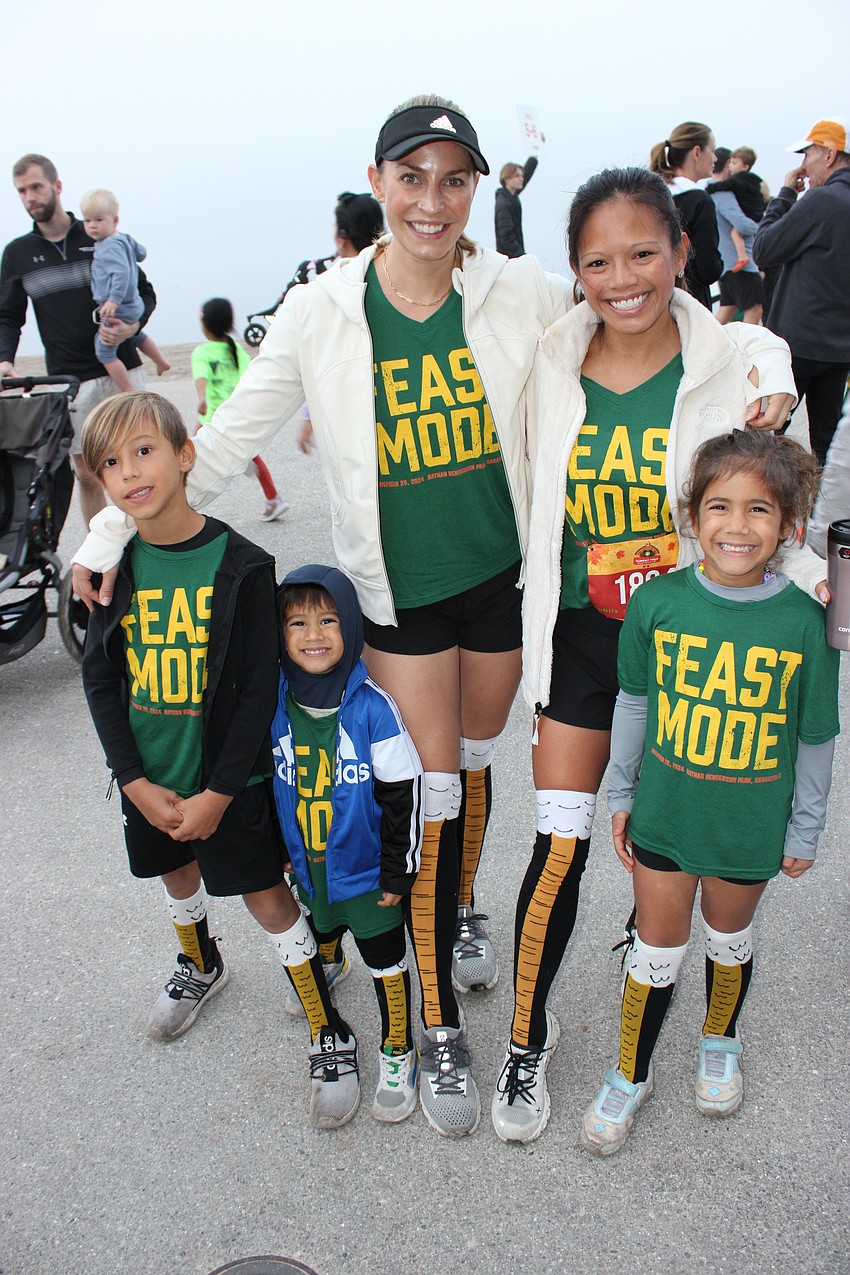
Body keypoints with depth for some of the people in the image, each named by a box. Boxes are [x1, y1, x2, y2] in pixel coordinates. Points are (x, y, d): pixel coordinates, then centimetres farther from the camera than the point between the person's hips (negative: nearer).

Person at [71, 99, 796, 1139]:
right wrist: (111, 530, -4)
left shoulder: (523, 294, -6)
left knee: (475, 760, 18)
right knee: (432, 793, 1)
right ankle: (440, 1028, 20)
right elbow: (223, 438, -3)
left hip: (506, 580, 2)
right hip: (400, 596, -1)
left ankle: (461, 910, 50)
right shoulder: (322, 314, -9)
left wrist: (766, 367, -14)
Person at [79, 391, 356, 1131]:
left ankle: (330, 1038, 19)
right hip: (150, 778, 5)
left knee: (269, 899, 0)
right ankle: (201, 967, 55)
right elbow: (99, 680, 0)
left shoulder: (239, 565, -17)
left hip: (229, 777, -5)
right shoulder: (115, 569, -4)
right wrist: (136, 782, -8)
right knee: (177, 874, 24)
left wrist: (219, 793, -17)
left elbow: (258, 689, -16)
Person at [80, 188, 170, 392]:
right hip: (133, 304, 10)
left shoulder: (110, 248, -22)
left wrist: (114, 300, -38)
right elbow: (141, 253, 23)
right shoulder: (125, 239, 6)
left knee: (104, 352, -4)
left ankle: (129, 394, -2)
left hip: (118, 310, -10)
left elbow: (122, 273, -35)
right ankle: (162, 362, 53)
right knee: (136, 335, 36)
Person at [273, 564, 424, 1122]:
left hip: (366, 868, -4)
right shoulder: (274, 704, -12)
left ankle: (398, 1051, 31)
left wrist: (398, 870, -11)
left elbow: (403, 794, -16)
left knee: (387, 962, 9)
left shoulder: (372, 708, -23)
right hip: (305, 865, 4)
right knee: (320, 935, 28)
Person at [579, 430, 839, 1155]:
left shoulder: (805, 620, -16)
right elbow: (635, 703, 0)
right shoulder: (658, 602, -14)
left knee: (730, 937, 23)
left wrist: (806, 830, 4)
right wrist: (622, 795, 6)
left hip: (751, 827, 0)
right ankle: (630, 1076, 37)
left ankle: (721, 1043, 53)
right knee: (657, 950, 12)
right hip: (664, 815, 0)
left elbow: (815, 737, -4)